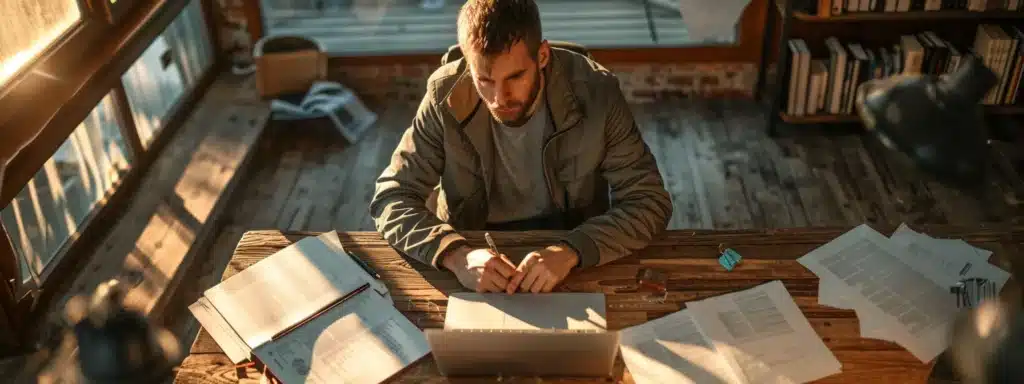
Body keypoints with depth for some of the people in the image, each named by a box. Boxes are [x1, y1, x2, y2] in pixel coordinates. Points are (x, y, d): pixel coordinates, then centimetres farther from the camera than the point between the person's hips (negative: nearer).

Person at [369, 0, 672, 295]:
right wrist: (456, 255, -32)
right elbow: (391, 197, -13)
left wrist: (571, 251, -32)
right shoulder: (446, 96, -14)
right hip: (474, 248, 1)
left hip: (572, 246, 0)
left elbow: (650, 201, -15)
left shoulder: (595, 91, -16)